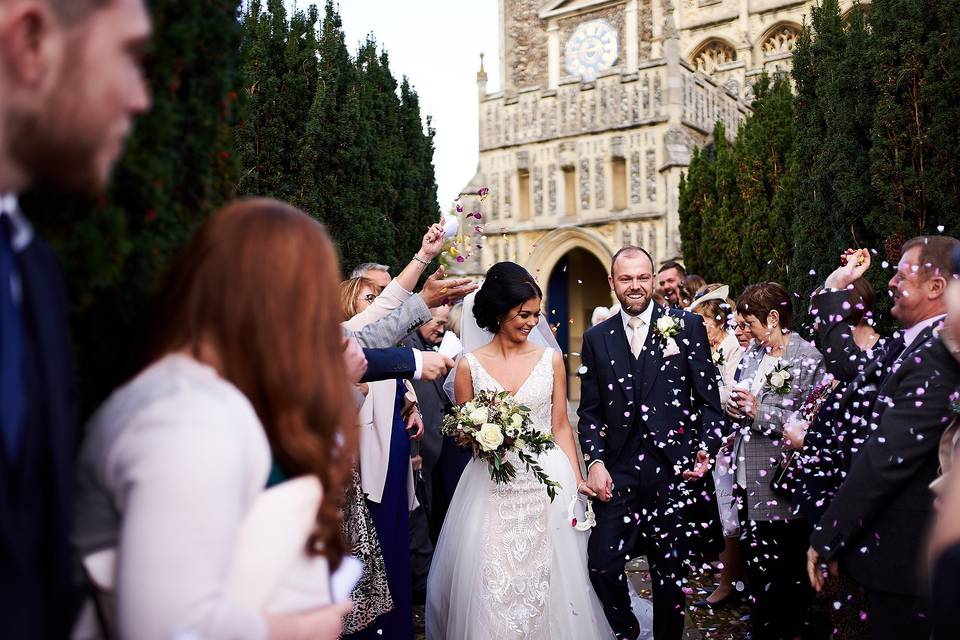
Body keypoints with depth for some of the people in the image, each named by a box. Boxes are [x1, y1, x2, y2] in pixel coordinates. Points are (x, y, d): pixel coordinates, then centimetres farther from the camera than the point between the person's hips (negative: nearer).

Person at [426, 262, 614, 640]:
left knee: (547, 582, 5)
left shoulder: (550, 358, 4)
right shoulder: (470, 365, 0)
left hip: (546, 484, 1)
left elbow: (560, 426, 6)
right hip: (491, 491, -1)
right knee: (493, 586, 2)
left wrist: (576, 480, -1)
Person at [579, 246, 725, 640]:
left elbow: (708, 398, 2)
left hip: (672, 470, -1)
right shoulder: (596, 338, 7)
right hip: (617, 471, 2)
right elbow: (589, 411, 8)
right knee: (602, 566, -2)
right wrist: (595, 461, -4)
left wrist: (706, 449, -12)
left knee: (670, 571, 11)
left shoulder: (687, 326, 2)